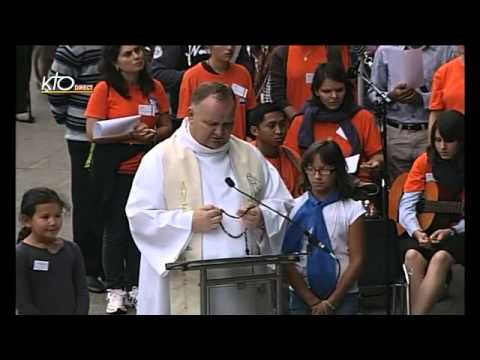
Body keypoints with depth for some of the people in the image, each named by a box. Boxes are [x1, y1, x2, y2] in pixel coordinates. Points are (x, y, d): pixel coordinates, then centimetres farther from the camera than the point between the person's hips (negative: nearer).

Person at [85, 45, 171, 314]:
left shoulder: (155, 87, 3)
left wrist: (154, 135, -12)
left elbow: (166, 126, 11)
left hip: (146, 168, 3)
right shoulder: (104, 89, -8)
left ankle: (136, 286, 20)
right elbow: (93, 133, -11)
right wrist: (129, 134, -21)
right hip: (114, 170, -3)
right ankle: (115, 290, 12)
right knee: (116, 230, 3)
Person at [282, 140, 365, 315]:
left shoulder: (351, 209, -1)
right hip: (301, 296, 1)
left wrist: (331, 302, -6)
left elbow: (357, 260, -2)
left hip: (343, 296, -1)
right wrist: (312, 301, -7)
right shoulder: (294, 208, 1)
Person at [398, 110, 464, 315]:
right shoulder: (425, 162, 3)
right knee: (413, 255, -30)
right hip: (426, 227, 2)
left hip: (457, 233, -2)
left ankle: (416, 312, -36)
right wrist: (416, 232, -21)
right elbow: (407, 206, -2)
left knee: (441, 257, -33)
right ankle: (420, 311, -29)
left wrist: (451, 231, -22)